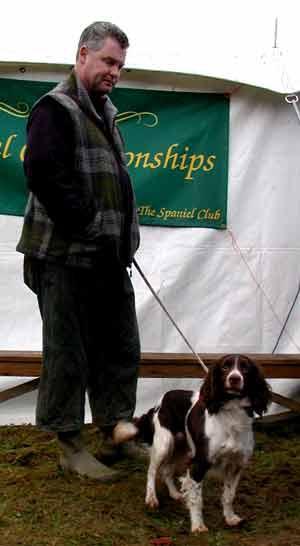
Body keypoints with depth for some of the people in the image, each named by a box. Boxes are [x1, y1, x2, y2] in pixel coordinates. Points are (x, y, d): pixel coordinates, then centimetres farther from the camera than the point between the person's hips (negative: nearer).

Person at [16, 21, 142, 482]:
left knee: (121, 349, 14)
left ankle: (115, 432, 27)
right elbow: (44, 173, -22)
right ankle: (69, 445, 11)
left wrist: (123, 237, 13)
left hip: (109, 258, 9)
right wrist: (85, 225, -18)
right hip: (66, 258, -9)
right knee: (69, 353, 0)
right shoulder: (56, 109, -9)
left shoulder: (104, 114, 19)